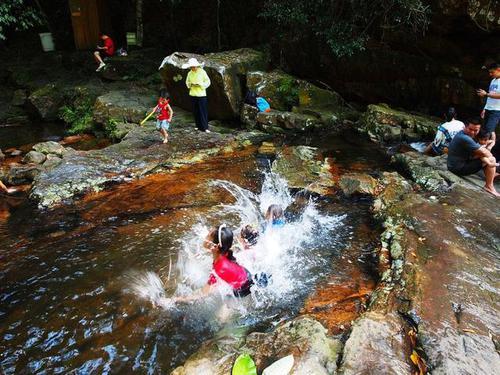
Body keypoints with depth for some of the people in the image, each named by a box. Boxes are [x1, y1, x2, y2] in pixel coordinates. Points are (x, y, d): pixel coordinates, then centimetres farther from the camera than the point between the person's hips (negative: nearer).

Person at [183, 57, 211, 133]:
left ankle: (205, 127, -2)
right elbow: (187, 82, 17)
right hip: (193, 94, 4)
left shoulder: (202, 72, -7)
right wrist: (190, 84, -6)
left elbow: (208, 82, -5)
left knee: (203, 111, -5)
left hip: (201, 94, -4)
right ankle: (199, 126, 19)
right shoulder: (190, 73, 5)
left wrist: (199, 84, -16)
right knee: (196, 111, 8)